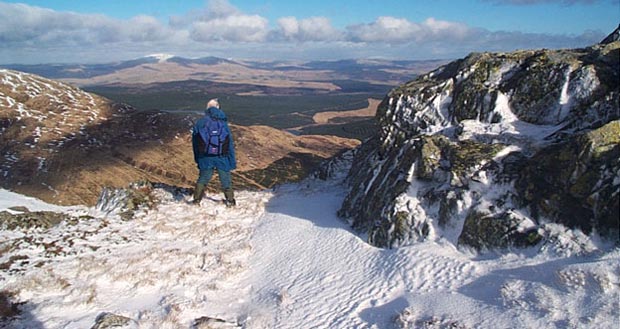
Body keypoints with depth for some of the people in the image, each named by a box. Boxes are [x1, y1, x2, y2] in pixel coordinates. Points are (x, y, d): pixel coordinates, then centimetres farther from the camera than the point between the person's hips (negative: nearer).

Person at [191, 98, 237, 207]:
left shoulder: (199, 123, -1)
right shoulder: (223, 123, -5)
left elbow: (195, 142, 7)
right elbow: (230, 144, -3)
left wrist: (197, 158, 17)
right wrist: (232, 161, 3)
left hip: (205, 158, 1)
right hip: (222, 158, -1)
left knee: (203, 178, 16)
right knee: (226, 179, 11)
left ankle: (197, 199, 16)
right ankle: (230, 200, 18)